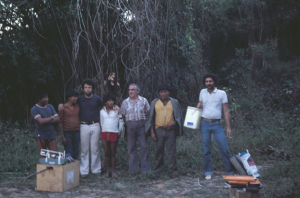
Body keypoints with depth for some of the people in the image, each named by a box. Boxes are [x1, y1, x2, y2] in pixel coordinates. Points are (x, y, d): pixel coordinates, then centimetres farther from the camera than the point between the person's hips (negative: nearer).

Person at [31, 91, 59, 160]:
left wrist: (46, 121, -12)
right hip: (41, 135, -5)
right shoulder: (34, 109, -7)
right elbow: (41, 121, -20)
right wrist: (52, 117, -4)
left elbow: (57, 119, 3)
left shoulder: (50, 107, 11)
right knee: (43, 156, -2)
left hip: (51, 134, 5)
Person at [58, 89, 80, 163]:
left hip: (77, 132, 4)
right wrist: (62, 136, -8)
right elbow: (60, 123, -3)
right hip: (67, 133, -3)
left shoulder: (78, 107, 8)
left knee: (76, 154, 7)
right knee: (69, 152, -4)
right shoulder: (63, 108, -3)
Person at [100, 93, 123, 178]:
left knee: (113, 153, 3)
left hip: (114, 133, -2)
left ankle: (113, 171, 7)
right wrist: (104, 131, 11)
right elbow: (101, 122, 15)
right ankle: (107, 170, 10)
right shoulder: (102, 111, 7)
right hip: (104, 133, 2)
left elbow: (121, 121, 4)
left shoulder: (116, 110, 2)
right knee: (107, 153, 5)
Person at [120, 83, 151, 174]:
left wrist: (146, 123, 2)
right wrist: (127, 124, 4)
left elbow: (148, 113, 9)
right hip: (130, 125, 1)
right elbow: (123, 115, 11)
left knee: (144, 146, -1)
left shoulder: (143, 100, 6)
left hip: (141, 125, -1)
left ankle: (145, 168, 8)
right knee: (131, 147, 3)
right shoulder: (125, 102, 8)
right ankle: (133, 169, 11)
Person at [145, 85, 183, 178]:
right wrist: (152, 132, 2)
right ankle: (158, 168, 20)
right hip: (158, 129, 1)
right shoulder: (154, 103, 9)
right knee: (159, 150, 7)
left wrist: (173, 123, -11)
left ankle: (173, 171, 3)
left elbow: (179, 116, 9)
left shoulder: (174, 102, 8)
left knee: (172, 151, -2)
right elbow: (151, 118, 9)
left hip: (170, 130, -1)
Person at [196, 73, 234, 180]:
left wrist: (228, 127, -5)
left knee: (224, 148, -5)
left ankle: (230, 171, 5)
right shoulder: (202, 92, 8)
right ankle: (208, 172, 15)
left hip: (216, 124, -3)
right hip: (205, 123, 3)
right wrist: (199, 105, -1)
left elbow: (226, 111, -1)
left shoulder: (221, 93, -2)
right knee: (206, 149, 5)